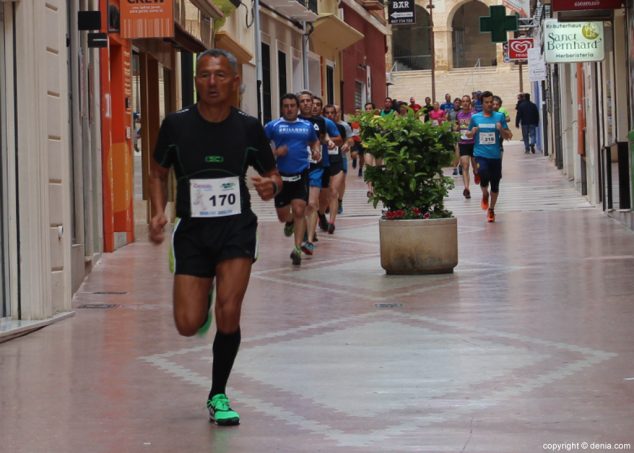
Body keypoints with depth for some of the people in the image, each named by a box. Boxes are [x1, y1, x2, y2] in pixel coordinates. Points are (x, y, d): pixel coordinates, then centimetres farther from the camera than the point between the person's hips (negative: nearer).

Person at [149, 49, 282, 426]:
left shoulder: (248, 127, -4)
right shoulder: (177, 125, -5)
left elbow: (273, 174, 9)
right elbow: (159, 173, 10)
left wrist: (272, 186, -15)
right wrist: (159, 212, -6)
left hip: (236, 228, -1)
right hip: (192, 230, 1)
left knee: (228, 313, -15)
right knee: (188, 325, -5)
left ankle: (218, 396, 6)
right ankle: (203, 305, 35)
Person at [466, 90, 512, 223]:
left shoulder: (499, 116, 3)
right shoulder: (475, 118, 5)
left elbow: (509, 136, 5)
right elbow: (468, 135, 16)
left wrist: (501, 129, -15)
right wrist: (472, 132, -6)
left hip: (495, 156, 1)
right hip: (480, 154, -1)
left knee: (495, 185, 6)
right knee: (484, 176, -26)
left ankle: (491, 210, 25)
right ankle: (485, 195, 7)